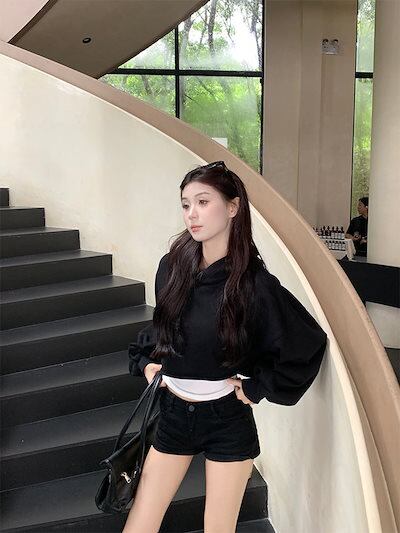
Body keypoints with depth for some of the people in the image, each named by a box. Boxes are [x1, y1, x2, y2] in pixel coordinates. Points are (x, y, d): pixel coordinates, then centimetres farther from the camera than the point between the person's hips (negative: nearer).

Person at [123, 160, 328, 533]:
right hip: (172, 412, 4)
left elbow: (310, 344, -7)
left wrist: (257, 387, -7)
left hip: (227, 420, -3)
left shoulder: (254, 284, -17)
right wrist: (145, 360, 4)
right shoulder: (171, 266, -4)